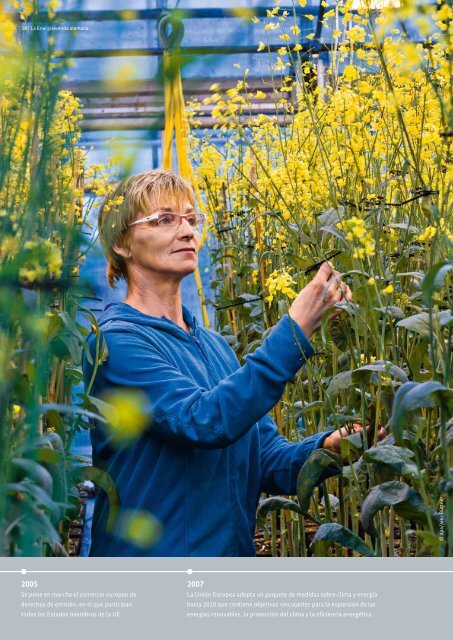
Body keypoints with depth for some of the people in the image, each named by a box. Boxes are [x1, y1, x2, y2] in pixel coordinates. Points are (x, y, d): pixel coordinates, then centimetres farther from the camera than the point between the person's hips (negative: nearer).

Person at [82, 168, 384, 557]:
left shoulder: (216, 346, 8)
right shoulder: (115, 341, -14)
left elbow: (267, 462, 6)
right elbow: (204, 421, -27)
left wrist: (325, 448, -13)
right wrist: (294, 330, -27)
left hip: (234, 549, 7)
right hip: (147, 551, -7)